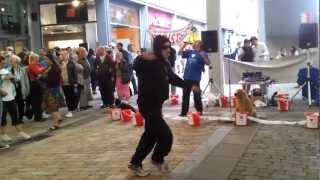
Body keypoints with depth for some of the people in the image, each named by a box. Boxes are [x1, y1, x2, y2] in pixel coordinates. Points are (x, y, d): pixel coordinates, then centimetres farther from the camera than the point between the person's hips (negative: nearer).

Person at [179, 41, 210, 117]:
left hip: (195, 78, -5)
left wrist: (203, 56, -28)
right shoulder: (190, 52, 13)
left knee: (196, 96, 2)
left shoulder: (202, 53, -2)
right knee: (185, 95, 9)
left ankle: (199, 111, 16)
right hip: (187, 77, 5)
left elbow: (208, 63, -12)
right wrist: (185, 44, 5)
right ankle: (184, 112, 16)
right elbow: (180, 53, 14)